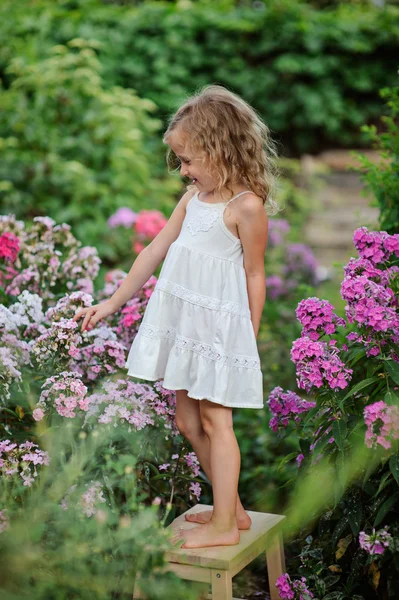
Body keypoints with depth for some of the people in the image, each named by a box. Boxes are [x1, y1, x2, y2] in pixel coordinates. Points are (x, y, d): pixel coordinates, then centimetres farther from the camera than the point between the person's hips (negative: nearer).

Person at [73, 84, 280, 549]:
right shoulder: (193, 197, 9)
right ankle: (230, 507, 26)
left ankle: (224, 523, 11)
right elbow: (155, 252, 14)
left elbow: (254, 275, -9)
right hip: (182, 319, 8)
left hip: (221, 325, -8)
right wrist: (112, 304, 16)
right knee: (188, 421, 13)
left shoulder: (246, 205, -13)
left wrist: (250, 338, -6)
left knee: (215, 421, -1)